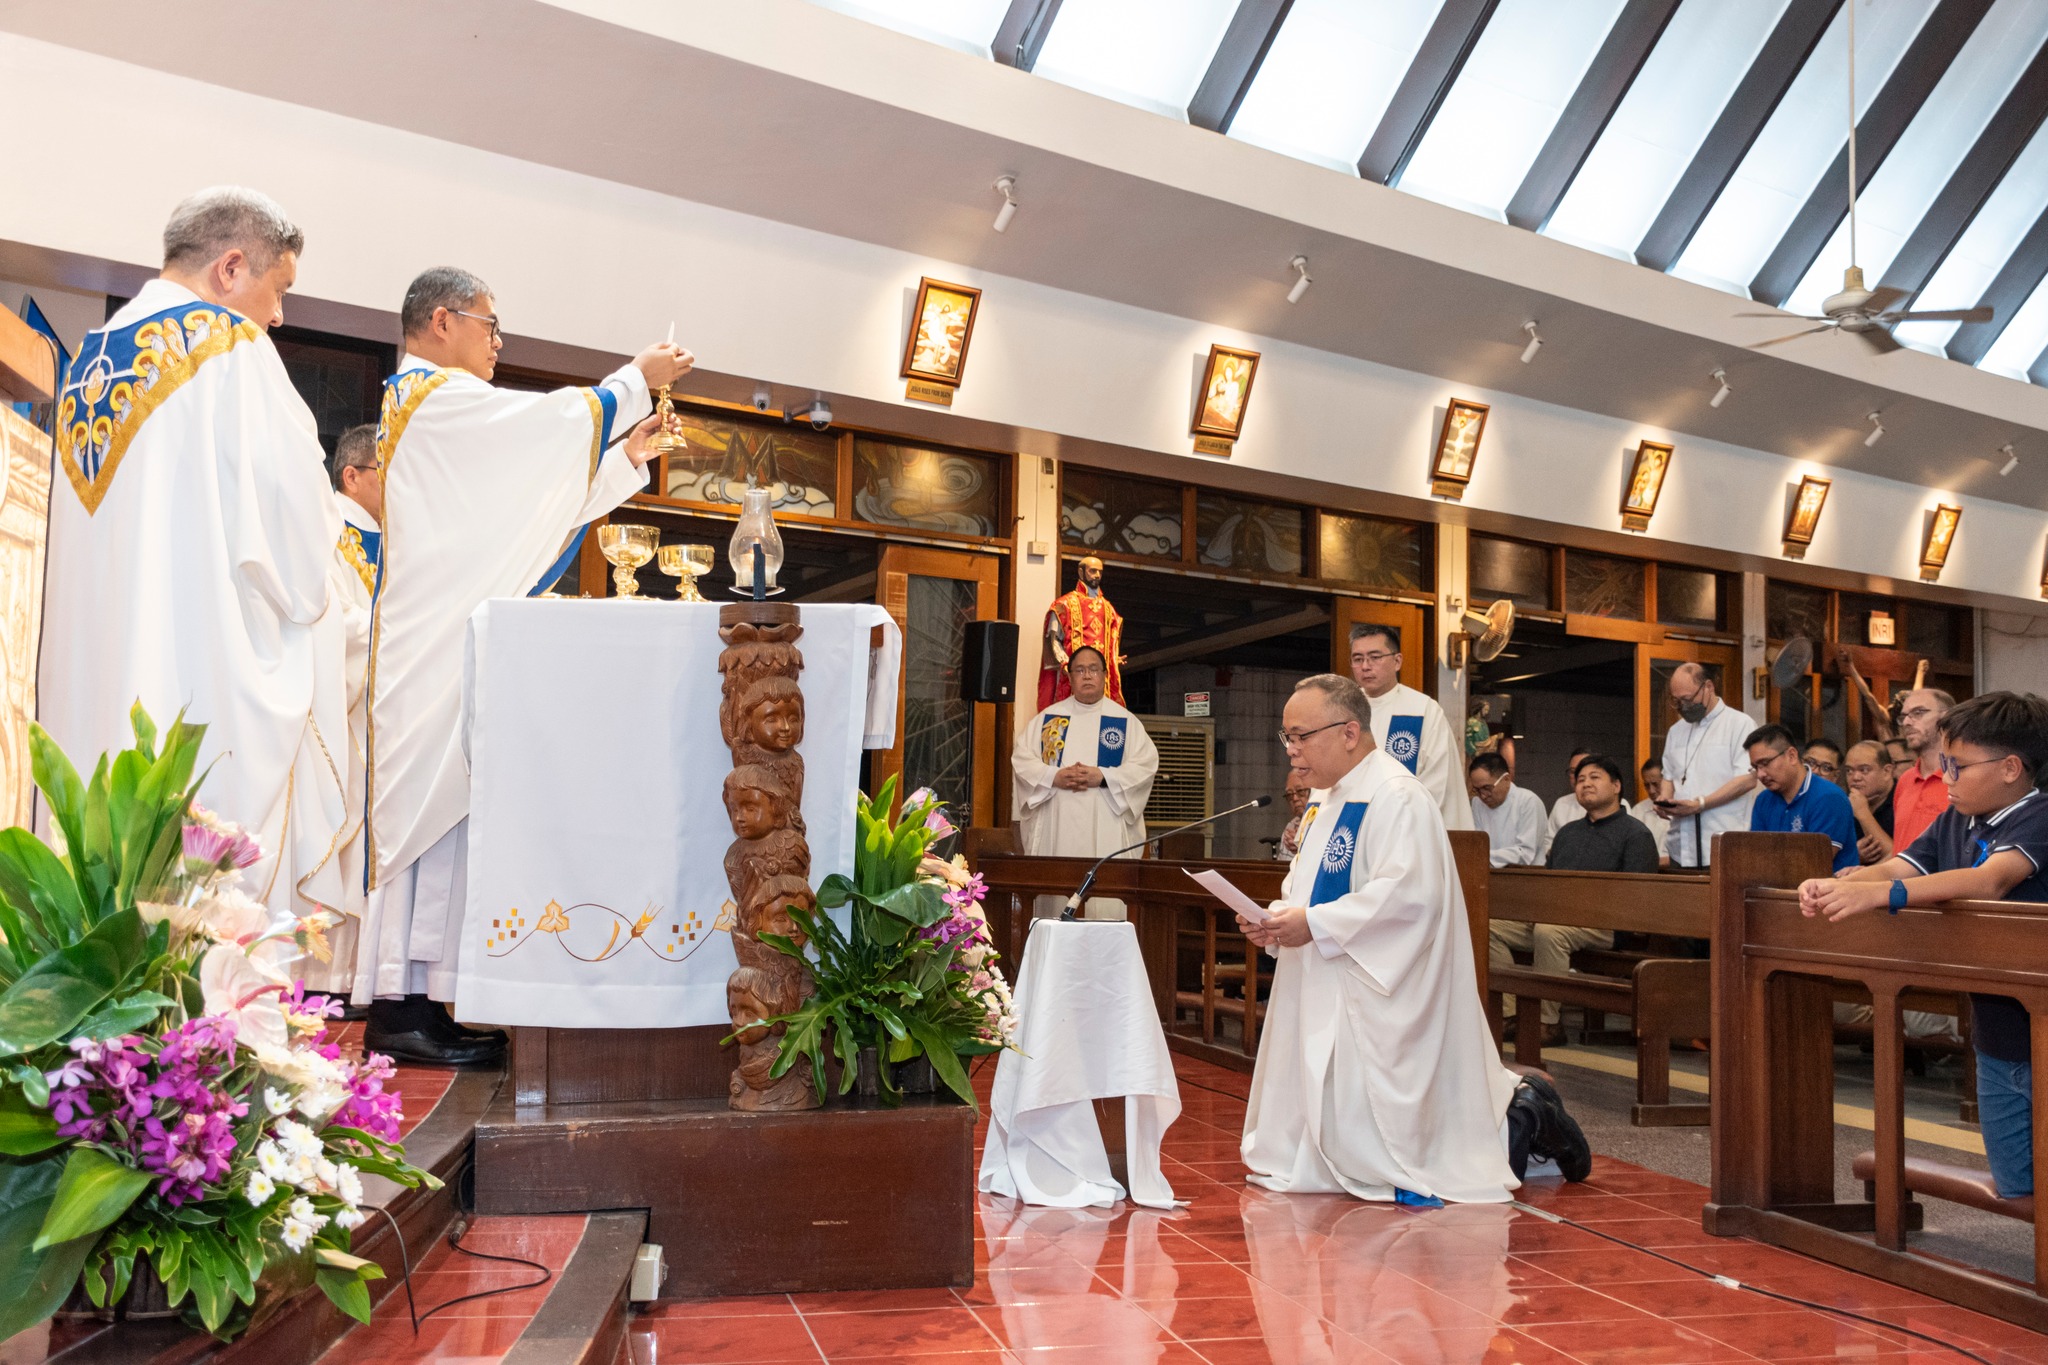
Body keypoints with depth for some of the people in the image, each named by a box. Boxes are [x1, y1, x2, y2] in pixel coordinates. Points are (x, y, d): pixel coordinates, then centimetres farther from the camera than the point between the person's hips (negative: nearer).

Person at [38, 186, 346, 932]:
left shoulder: (91, 358, 17)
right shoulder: (230, 347, -6)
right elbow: (295, 516, -10)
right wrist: (307, 594, 9)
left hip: (93, 670, 8)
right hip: (214, 667, -8)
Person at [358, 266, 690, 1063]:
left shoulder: (418, 405, 24)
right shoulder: (436, 397, -8)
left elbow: (536, 489, 22)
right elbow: (560, 419, -10)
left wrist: (628, 450, 18)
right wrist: (639, 376, 5)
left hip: (444, 638, 10)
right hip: (439, 642, -10)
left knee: (432, 809, 7)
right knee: (431, 804, -9)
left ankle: (406, 1000, 11)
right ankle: (403, 1006, -5)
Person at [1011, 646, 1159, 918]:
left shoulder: (1126, 721, 8)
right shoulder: (1047, 718, 12)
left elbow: (1146, 765, -1)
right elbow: (1021, 758, 7)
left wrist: (1101, 777, -14)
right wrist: (1054, 777, -11)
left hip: (1105, 829, -2)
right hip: (1055, 827, 2)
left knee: (1106, 900, -8)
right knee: (1055, 892, 0)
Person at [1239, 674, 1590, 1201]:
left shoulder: (1397, 796, -17)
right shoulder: (1329, 802, 13)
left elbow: (1410, 894, -27)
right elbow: (1307, 889, 19)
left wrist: (1314, 925, -24)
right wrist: (1275, 921, -2)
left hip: (1381, 1008, -10)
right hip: (1331, 1002, 10)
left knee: (1375, 1154, -5)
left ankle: (1524, 1121, 13)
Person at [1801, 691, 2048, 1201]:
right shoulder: (1953, 821, 8)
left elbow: (1990, 881, -33)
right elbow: (1893, 869, -2)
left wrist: (1875, 894, -44)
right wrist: (1838, 884, -25)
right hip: (1996, 1040, 7)